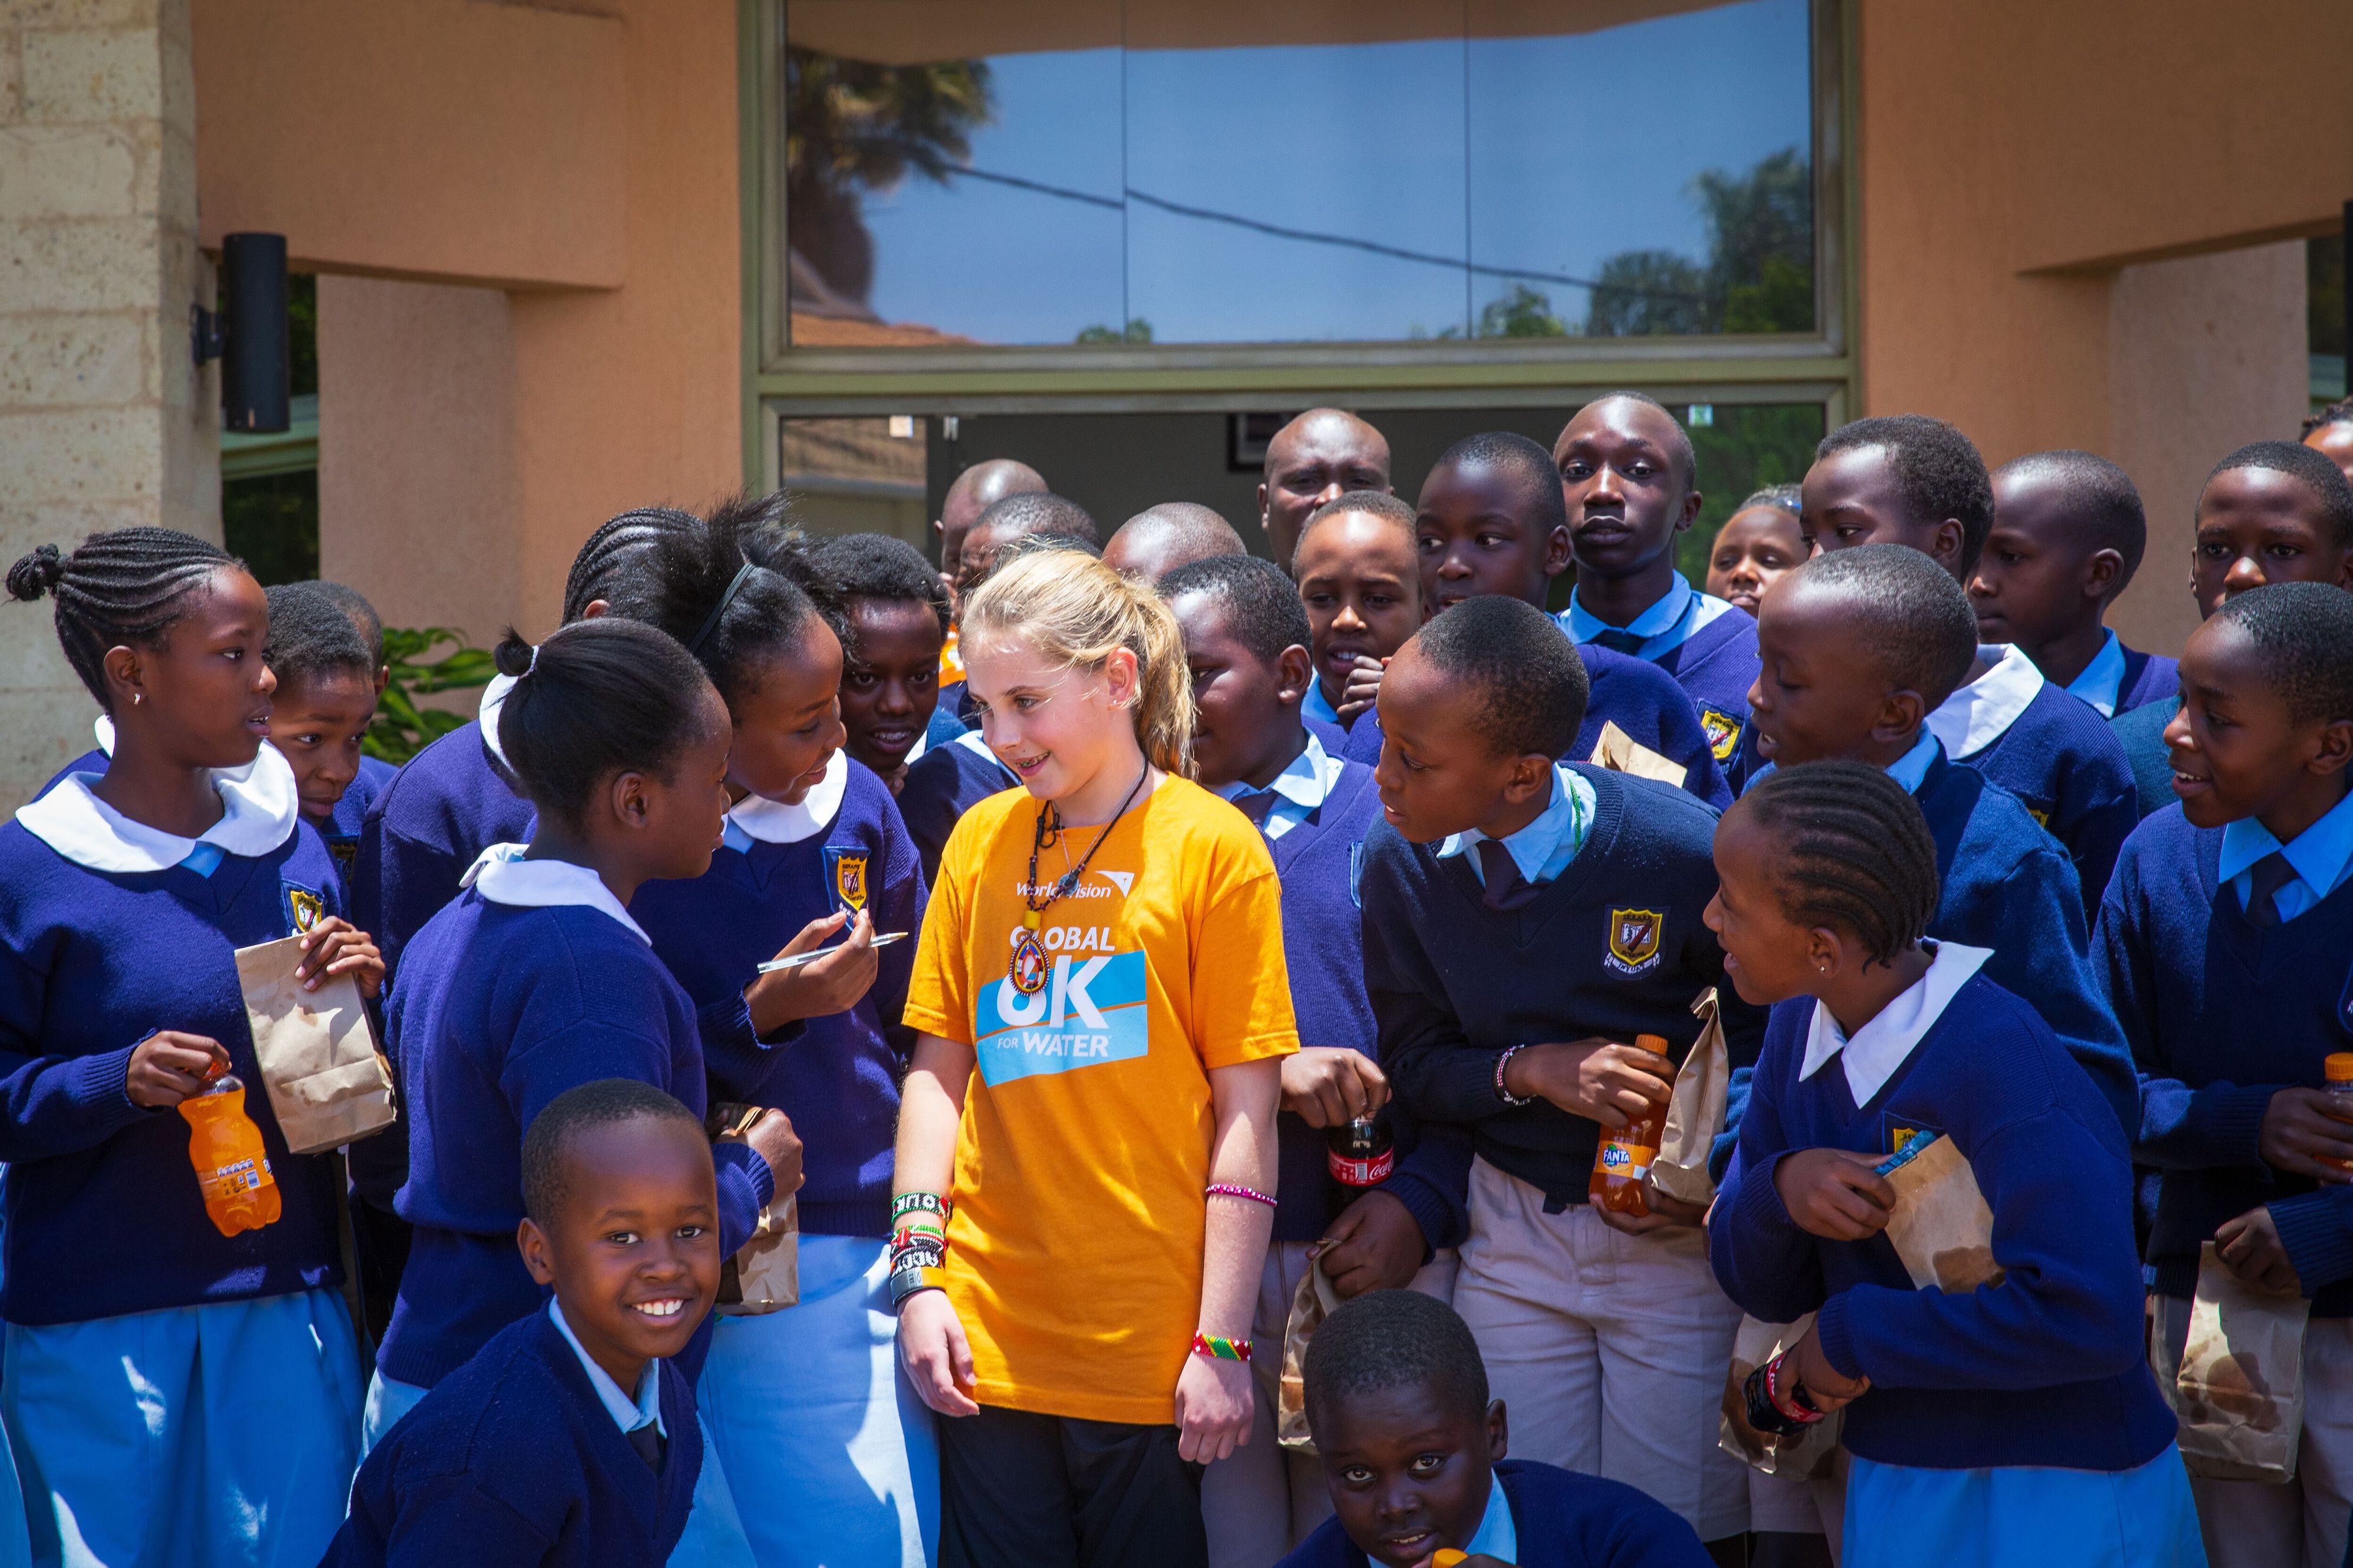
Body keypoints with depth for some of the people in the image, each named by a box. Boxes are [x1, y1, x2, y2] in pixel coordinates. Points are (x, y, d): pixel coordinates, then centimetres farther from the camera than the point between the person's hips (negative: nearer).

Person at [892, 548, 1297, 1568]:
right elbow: (937, 1070, 11)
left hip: (1150, 1349, -3)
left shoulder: (1212, 844, -3)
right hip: (986, 1338, 3)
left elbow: (1246, 1113, -5)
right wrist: (918, 1271, 0)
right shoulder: (979, 841, 9)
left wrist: (1221, 1343, -8)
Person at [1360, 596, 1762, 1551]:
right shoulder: (1402, 864, -9)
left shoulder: (1682, 853, -21)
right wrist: (1535, 1070, -17)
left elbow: (1775, 1025, -5)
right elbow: (1412, 1063, 1)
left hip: (1674, 1232, -3)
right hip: (1512, 1229, 3)